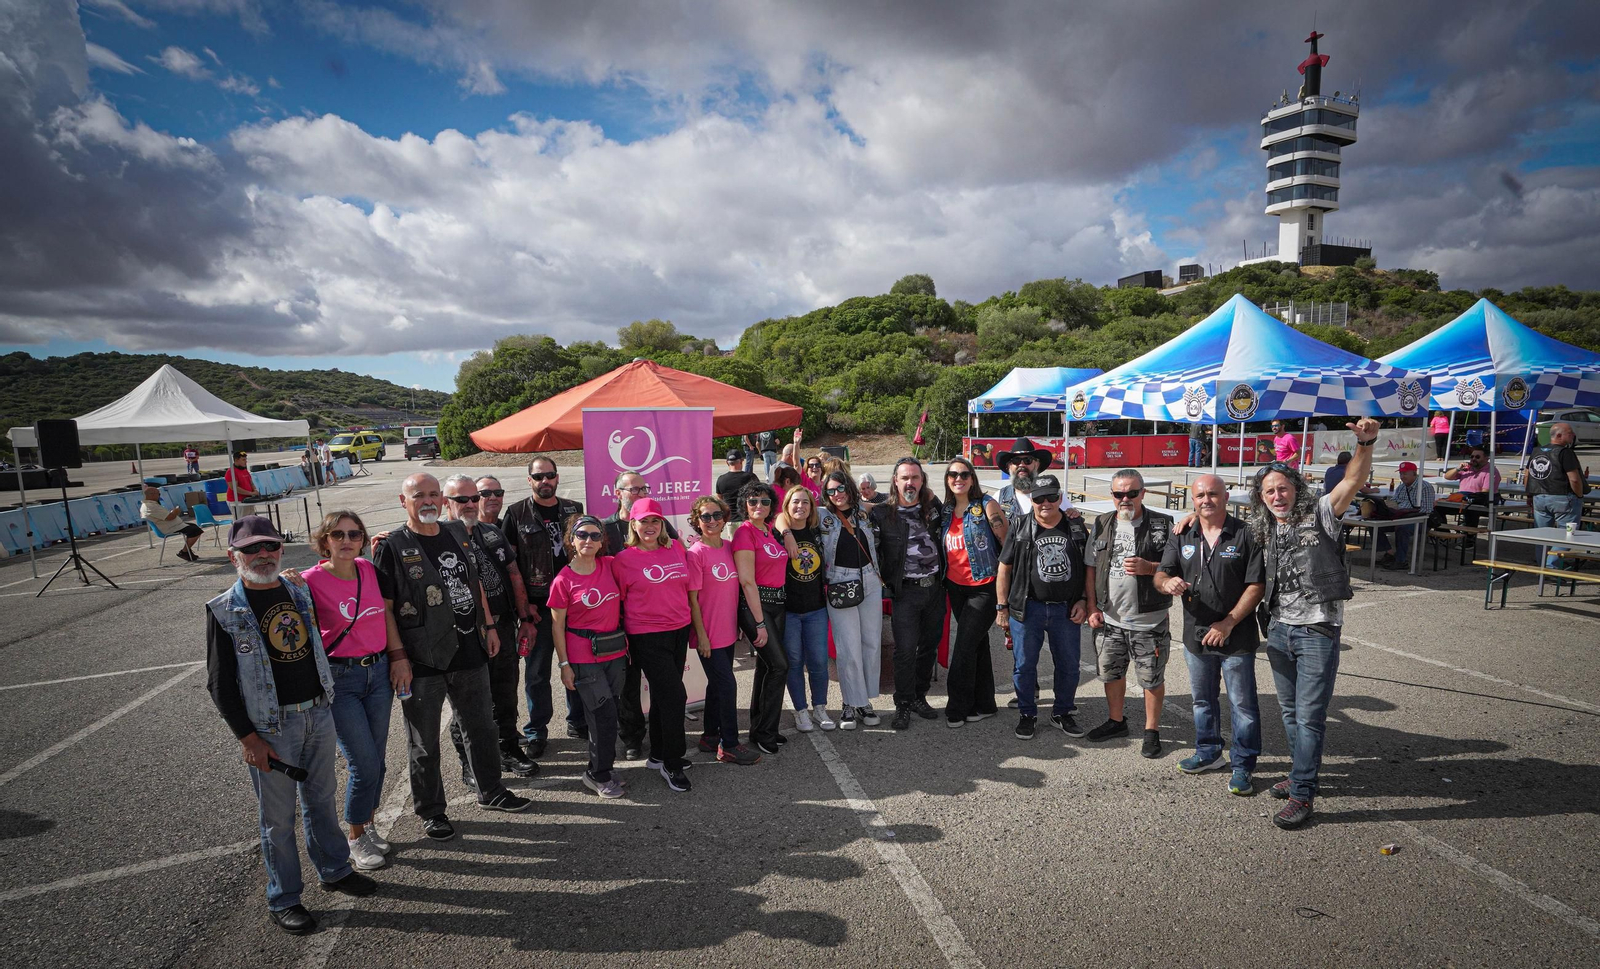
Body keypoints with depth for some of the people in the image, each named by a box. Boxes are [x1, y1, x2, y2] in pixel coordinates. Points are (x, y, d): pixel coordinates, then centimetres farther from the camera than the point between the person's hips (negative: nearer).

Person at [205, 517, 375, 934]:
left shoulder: (300, 593, 5)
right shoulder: (224, 612, -9)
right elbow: (220, 684, -9)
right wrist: (247, 738, -11)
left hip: (318, 714, 5)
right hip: (270, 727, -4)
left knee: (322, 799, 18)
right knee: (278, 816, 8)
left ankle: (334, 869, 36)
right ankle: (282, 900, 24)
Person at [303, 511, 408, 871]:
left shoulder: (372, 571, 0)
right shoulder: (311, 582, -13)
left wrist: (398, 657, 6)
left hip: (379, 671, 4)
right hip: (338, 679, -4)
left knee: (376, 759, 11)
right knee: (365, 764, -3)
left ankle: (367, 826, 32)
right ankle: (356, 840, 19)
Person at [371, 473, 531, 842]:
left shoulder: (458, 533, 8)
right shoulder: (392, 547, -10)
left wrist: (488, 626, 15)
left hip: (469, 651, 5)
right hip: (422, 660, -5)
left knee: (481, 727, 19)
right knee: (424, 742, 9)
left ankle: (491, 791, 37)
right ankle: (431, 812, 27)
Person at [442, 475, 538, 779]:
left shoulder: (493, 533, 10)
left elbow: (514, 574, 13)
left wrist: (525, 617, 10)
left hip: (504, 628, 6)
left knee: (506, 695, 17)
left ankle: (509, 748, 34)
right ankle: (471, 765, 22)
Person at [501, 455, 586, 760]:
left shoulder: (574, 509, 7)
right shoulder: (516, 513, -2)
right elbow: (509, 565, -4)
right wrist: (523, 607, -8)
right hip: (537, 608, -3)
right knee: (537, 672, 7)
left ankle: (578, 722, 30)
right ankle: (536, 732, 22)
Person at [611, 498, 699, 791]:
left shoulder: (676, 549, 4)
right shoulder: (623, 559, -7)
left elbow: (689, 585, 14)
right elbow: (617, 601, -2)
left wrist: (692, 624, 13)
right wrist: (622, 639, -3)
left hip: (679, 630, 5)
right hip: (647, 636, -5)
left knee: (663, 695, 16)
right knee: (674, 695, -8)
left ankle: (658, 755, 31)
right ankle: (672, 764, 8)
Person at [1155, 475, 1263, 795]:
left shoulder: (1245, 535, -8)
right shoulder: (1182, 537, 4)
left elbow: (1256, 585, -11)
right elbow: (1160, 575, 2)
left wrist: (1228, 623, -16)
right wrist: (1168, 582, -24)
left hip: (1236, 636, -4)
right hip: (1196, 634, 5)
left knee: (1242, 703, 4)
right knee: (1202, 700, 18)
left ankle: (1243, 766, 18)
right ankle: (1208, 752, 35)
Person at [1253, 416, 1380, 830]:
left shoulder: (1319, 514, -6)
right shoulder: (1265, 532, 9)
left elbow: (1353, 479, -20)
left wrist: (1366, 443, -37)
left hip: (1317, 630, -6)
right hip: (1279, 629, 6)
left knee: (1310, 715, -2)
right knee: (1290, 711, 17)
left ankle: (1301, 793, 7)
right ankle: (1304, 772, 34)